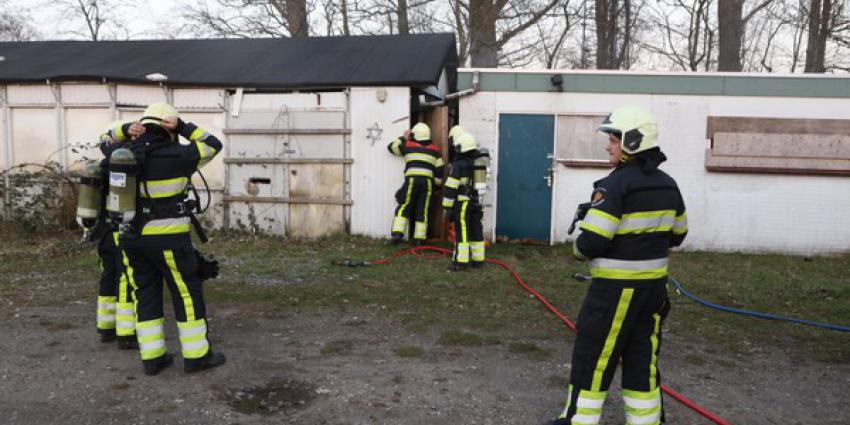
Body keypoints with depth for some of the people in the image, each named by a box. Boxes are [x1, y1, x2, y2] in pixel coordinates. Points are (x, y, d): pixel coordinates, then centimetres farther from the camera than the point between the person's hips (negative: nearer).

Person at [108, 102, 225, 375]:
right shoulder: (176, 157, -14)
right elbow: (213, 145, -2)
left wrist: (130, 128, 7)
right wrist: (182, 126, -1)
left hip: (134, 237, 6)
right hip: (167, 238, -6)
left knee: (147, 295, 12)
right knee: (188, 293, 3)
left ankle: (152, 358, 15)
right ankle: (196, 355, 8)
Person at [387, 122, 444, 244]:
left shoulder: (408, 146, 8)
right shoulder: (435, 150, 13)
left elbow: (391, 147, 21)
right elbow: (439, 169, 10)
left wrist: (404, 138, 29)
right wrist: (437, 184, 18)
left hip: (412, 180, -2)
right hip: (427, 182, 2)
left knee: (404, 207, 2)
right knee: (422, 210, 5)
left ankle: (397, 233, -10)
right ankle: (419, 238, 7)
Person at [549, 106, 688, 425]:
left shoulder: (616, 184, -18)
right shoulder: (668, 185, 7)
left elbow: (592, 242, -22)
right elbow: (677, 235, 17)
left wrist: (579, 251, -2)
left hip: (616, 288, -7)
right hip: (654, 285, 7)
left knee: (592, 358, 5)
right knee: (643, 360, 15)